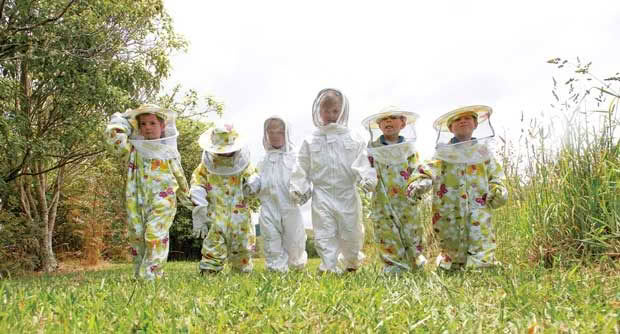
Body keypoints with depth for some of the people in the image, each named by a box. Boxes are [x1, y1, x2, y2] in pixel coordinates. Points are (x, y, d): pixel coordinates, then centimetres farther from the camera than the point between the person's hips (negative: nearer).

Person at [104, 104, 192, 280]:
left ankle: (151, 275, -15)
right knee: (137, 238, 4)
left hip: (162, 203, -2)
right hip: (136, 204, 2)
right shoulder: (133, 150, 8)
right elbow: (113, 134, -6)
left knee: (155, 236, -16)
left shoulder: (169, 152, 9)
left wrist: (187, 199, 27)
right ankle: (139, 275, 14)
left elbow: (180, 178, 20)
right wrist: (123, 120, 11)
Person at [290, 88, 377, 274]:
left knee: (351, 234, 11)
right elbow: (302, 168, 5)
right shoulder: (310, 142, 4)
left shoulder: (352, 140, 1)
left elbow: (361, 162, -5)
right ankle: (330, 268, 7)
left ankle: (352, 261, 38)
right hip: (322, 195, 0)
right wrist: (298, 188, -4)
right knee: (324, 235, -1)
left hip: (347, 194, 0)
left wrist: (367, 179, -22)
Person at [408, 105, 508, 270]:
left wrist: (498, 188, -4)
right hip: (449, 208, -1)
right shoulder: (444, 150, 6)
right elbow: (432, 167, -10)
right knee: (453, 245, 7)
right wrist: (421, 179, -30)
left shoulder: (482, 148, 12)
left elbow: (495, 172, 15)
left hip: (478, 205, 1)